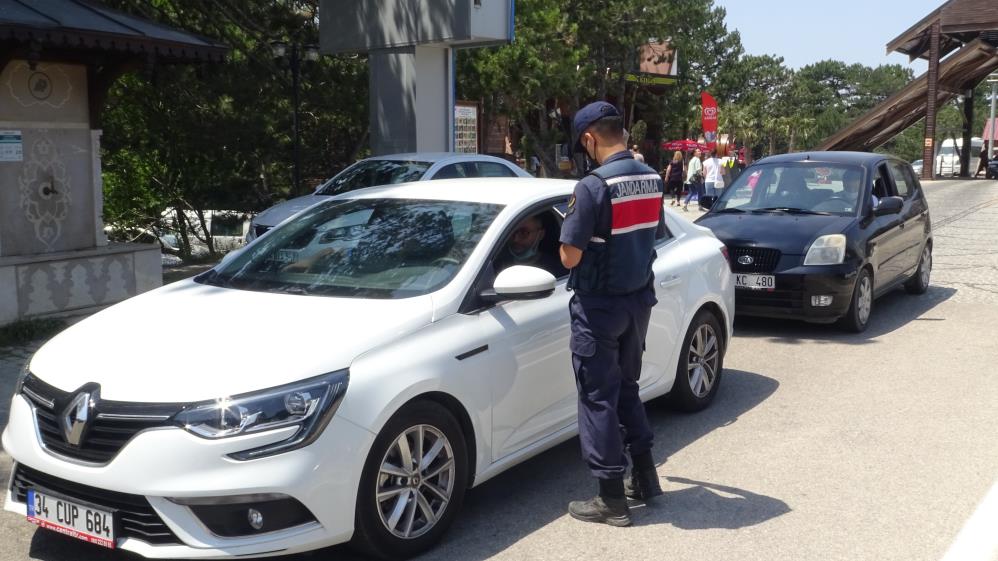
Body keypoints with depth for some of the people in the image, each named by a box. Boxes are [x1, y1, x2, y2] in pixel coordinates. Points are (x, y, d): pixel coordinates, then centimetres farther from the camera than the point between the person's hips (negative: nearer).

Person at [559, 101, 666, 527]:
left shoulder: (594, 186, -21)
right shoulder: (652, 179, 3)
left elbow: (570, 257, -20)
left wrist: (580, 238, 0)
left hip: (599, 306, -7)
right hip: (640, 299, 8)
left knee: (598, 399, 3)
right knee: (626, 388, 22)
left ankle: (611, 499, 9)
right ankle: (645, 476, 29)